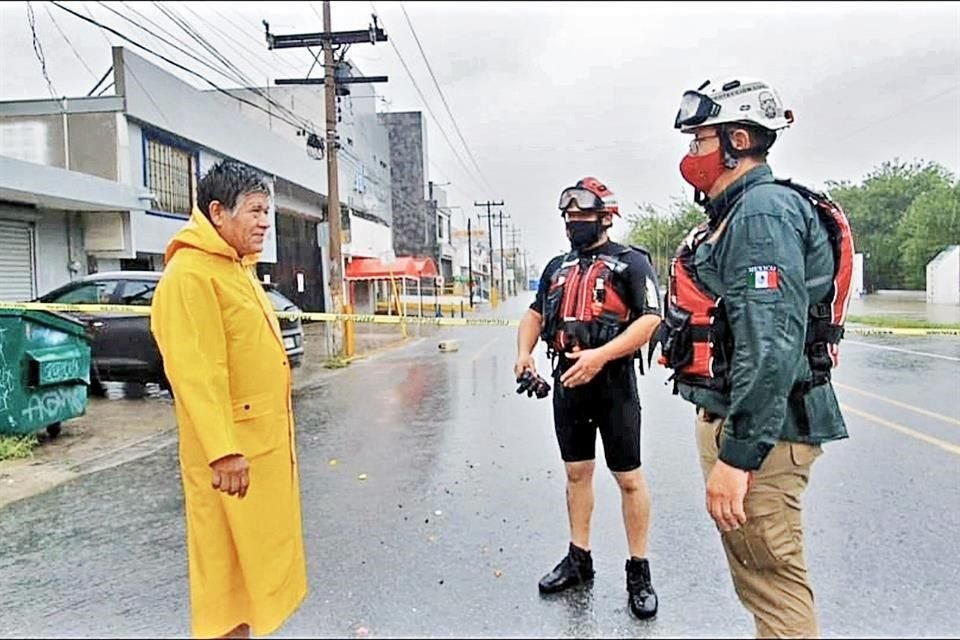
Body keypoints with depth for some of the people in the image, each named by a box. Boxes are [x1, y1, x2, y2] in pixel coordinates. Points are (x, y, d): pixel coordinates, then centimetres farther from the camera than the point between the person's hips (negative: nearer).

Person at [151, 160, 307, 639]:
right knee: (227, 555, 3)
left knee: (255, 547, 18)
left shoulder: (236, 269, 14)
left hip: (265, 439, 9)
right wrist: (223, 450, -26)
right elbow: (195, 374, -23)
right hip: (230, 448, -9)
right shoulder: (190, 275, -16)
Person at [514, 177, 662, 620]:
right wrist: (524, 352, 4)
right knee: (577, 472, 14)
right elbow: (535, 314, 22)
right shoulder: (558, 267, 14)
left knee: (628, 477, 3)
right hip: (567, 381, 6)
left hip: (613, 382, -6)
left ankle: (639, 571, 17)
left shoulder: (630, 262, -4)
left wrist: (601, 355, -24)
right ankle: (578, 560, 28)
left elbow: (651, 319, -14)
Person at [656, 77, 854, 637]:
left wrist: (737, 456, -25)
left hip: (758, 428, -11)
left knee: (774, 579, 2)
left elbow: (771, 346, -25)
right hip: (734, 414, 11)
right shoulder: (741, 212, 16)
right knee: (758, 571, 22)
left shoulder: (764, 212, -16)